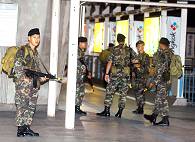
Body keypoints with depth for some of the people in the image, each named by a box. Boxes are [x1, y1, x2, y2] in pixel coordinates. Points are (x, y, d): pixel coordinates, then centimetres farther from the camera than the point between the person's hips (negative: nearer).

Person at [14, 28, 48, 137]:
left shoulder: (35, 52, 18)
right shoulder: (22, 50, -5)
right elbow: (17, 66, -11)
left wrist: (41, 77, 9)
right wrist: (23, 78, -20)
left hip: (34, 84, 8)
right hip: (23, 83, -8)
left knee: (32, 107, 8)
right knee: (22, 106, -8)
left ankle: (27, 127, 14)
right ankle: (20, 129, -5)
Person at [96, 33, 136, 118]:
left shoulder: (115, 49, -2)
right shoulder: (129, 49, 6)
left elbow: (110, 62, -7)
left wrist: (107, 73, -6)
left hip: (115, 73, -2)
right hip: (126, 73, 2)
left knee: (110, 92, 3)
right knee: (123, 93, 7)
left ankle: (107, 111, 0)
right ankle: (120, 112, 4)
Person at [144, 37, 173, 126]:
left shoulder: (163, 54, -17)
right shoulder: (170, 53, 12)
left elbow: (161, 70, -19)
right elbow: (155, 63, 20)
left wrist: (154, 81, -16)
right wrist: (158, 53, 10)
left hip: (163, 80, -10)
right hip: (167, 80, 10)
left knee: (161, 99, -5)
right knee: (159, 98, 16)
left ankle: (165, 120, -1)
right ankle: (154, 116, 25)